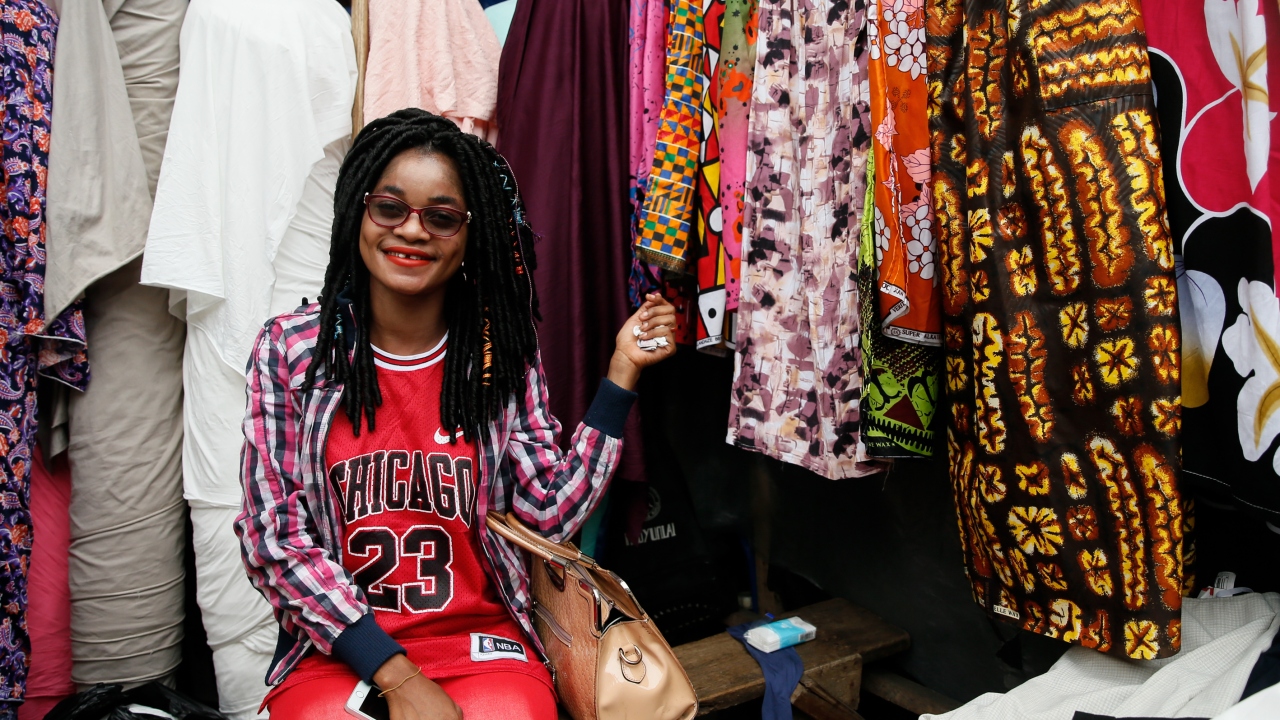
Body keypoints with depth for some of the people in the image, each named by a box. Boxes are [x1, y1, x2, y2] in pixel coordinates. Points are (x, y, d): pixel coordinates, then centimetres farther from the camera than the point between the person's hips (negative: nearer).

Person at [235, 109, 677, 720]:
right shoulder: (288, 351, -3)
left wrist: (621, 372, -6)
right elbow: (274, 540, -6)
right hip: (334, 649, -1)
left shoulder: (502, 354, 2)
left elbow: (552, 513, -2)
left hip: (479, 642, 2)